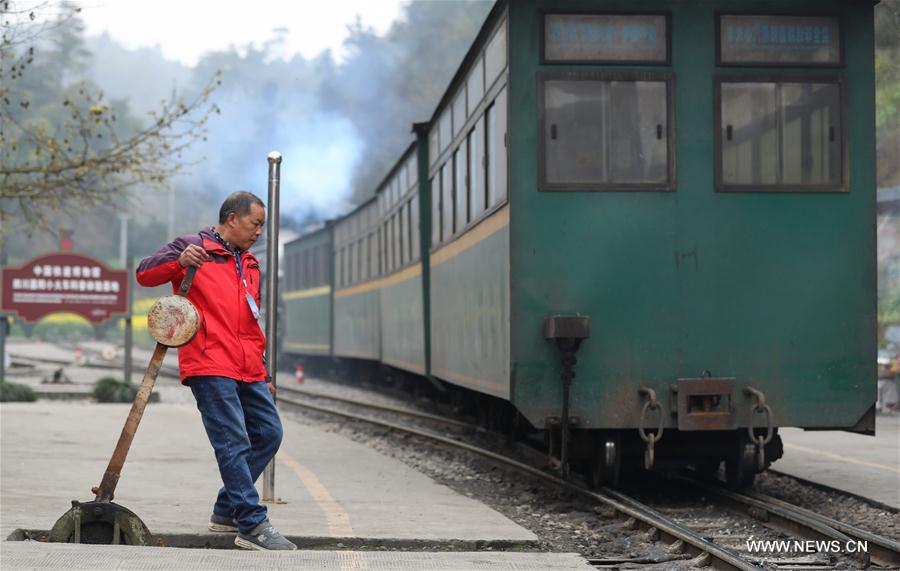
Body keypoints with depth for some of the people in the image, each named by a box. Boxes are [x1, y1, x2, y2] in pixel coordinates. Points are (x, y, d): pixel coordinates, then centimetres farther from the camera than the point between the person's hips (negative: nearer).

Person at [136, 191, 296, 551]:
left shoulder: (250, 265, 24)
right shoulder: (195, 247, 1)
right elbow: (145, 274, -7)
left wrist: (263, 372, 27)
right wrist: (178, 262, -26)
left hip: (247, 372, 9)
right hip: (209, 367, -8)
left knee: (269, 434, 9)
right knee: (234, 444, -12)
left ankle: (227, 511, 21)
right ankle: (252, 527, -12)